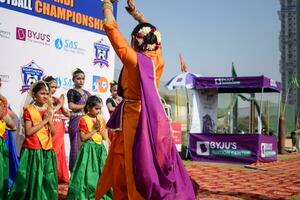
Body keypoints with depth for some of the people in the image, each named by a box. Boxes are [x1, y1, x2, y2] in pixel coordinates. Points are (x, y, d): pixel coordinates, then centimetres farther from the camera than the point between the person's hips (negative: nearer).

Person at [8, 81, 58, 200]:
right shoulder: (29, 110, -6)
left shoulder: (49, 110, 11)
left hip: (47, 150, 5)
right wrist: (44, 121, -13)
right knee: (32, 180, -2)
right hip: (32, 151, -5)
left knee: (48, 180, 8)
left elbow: (53, 133, 9)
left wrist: (49, 120, -7)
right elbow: (28, 132, -15)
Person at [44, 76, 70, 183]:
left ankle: (59, 178, 18)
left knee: (59, 155, 10)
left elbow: (68, 114, 12)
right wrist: (59, 105, -10)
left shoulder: (56, 100, 15)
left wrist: (61, 105, -3)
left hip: (59, 133, 7)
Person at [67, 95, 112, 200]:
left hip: (100, 148, 5)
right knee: (88, 173, -6)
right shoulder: (84, 120, -7)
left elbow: (105, 137, 7)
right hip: (89, 149, -5)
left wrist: (101, 128, -8)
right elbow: (83, 138, -14)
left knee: (101, 173, 7)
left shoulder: (101, 119, 9)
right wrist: (94, 129, -14)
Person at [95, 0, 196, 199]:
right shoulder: (157, 59, 2)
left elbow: (110, 27, -11)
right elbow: (152, 34, 22)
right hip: (154, 117, 7)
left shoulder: (134, 59, -14)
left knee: (141, 168, 0)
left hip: (136, 118, -7)